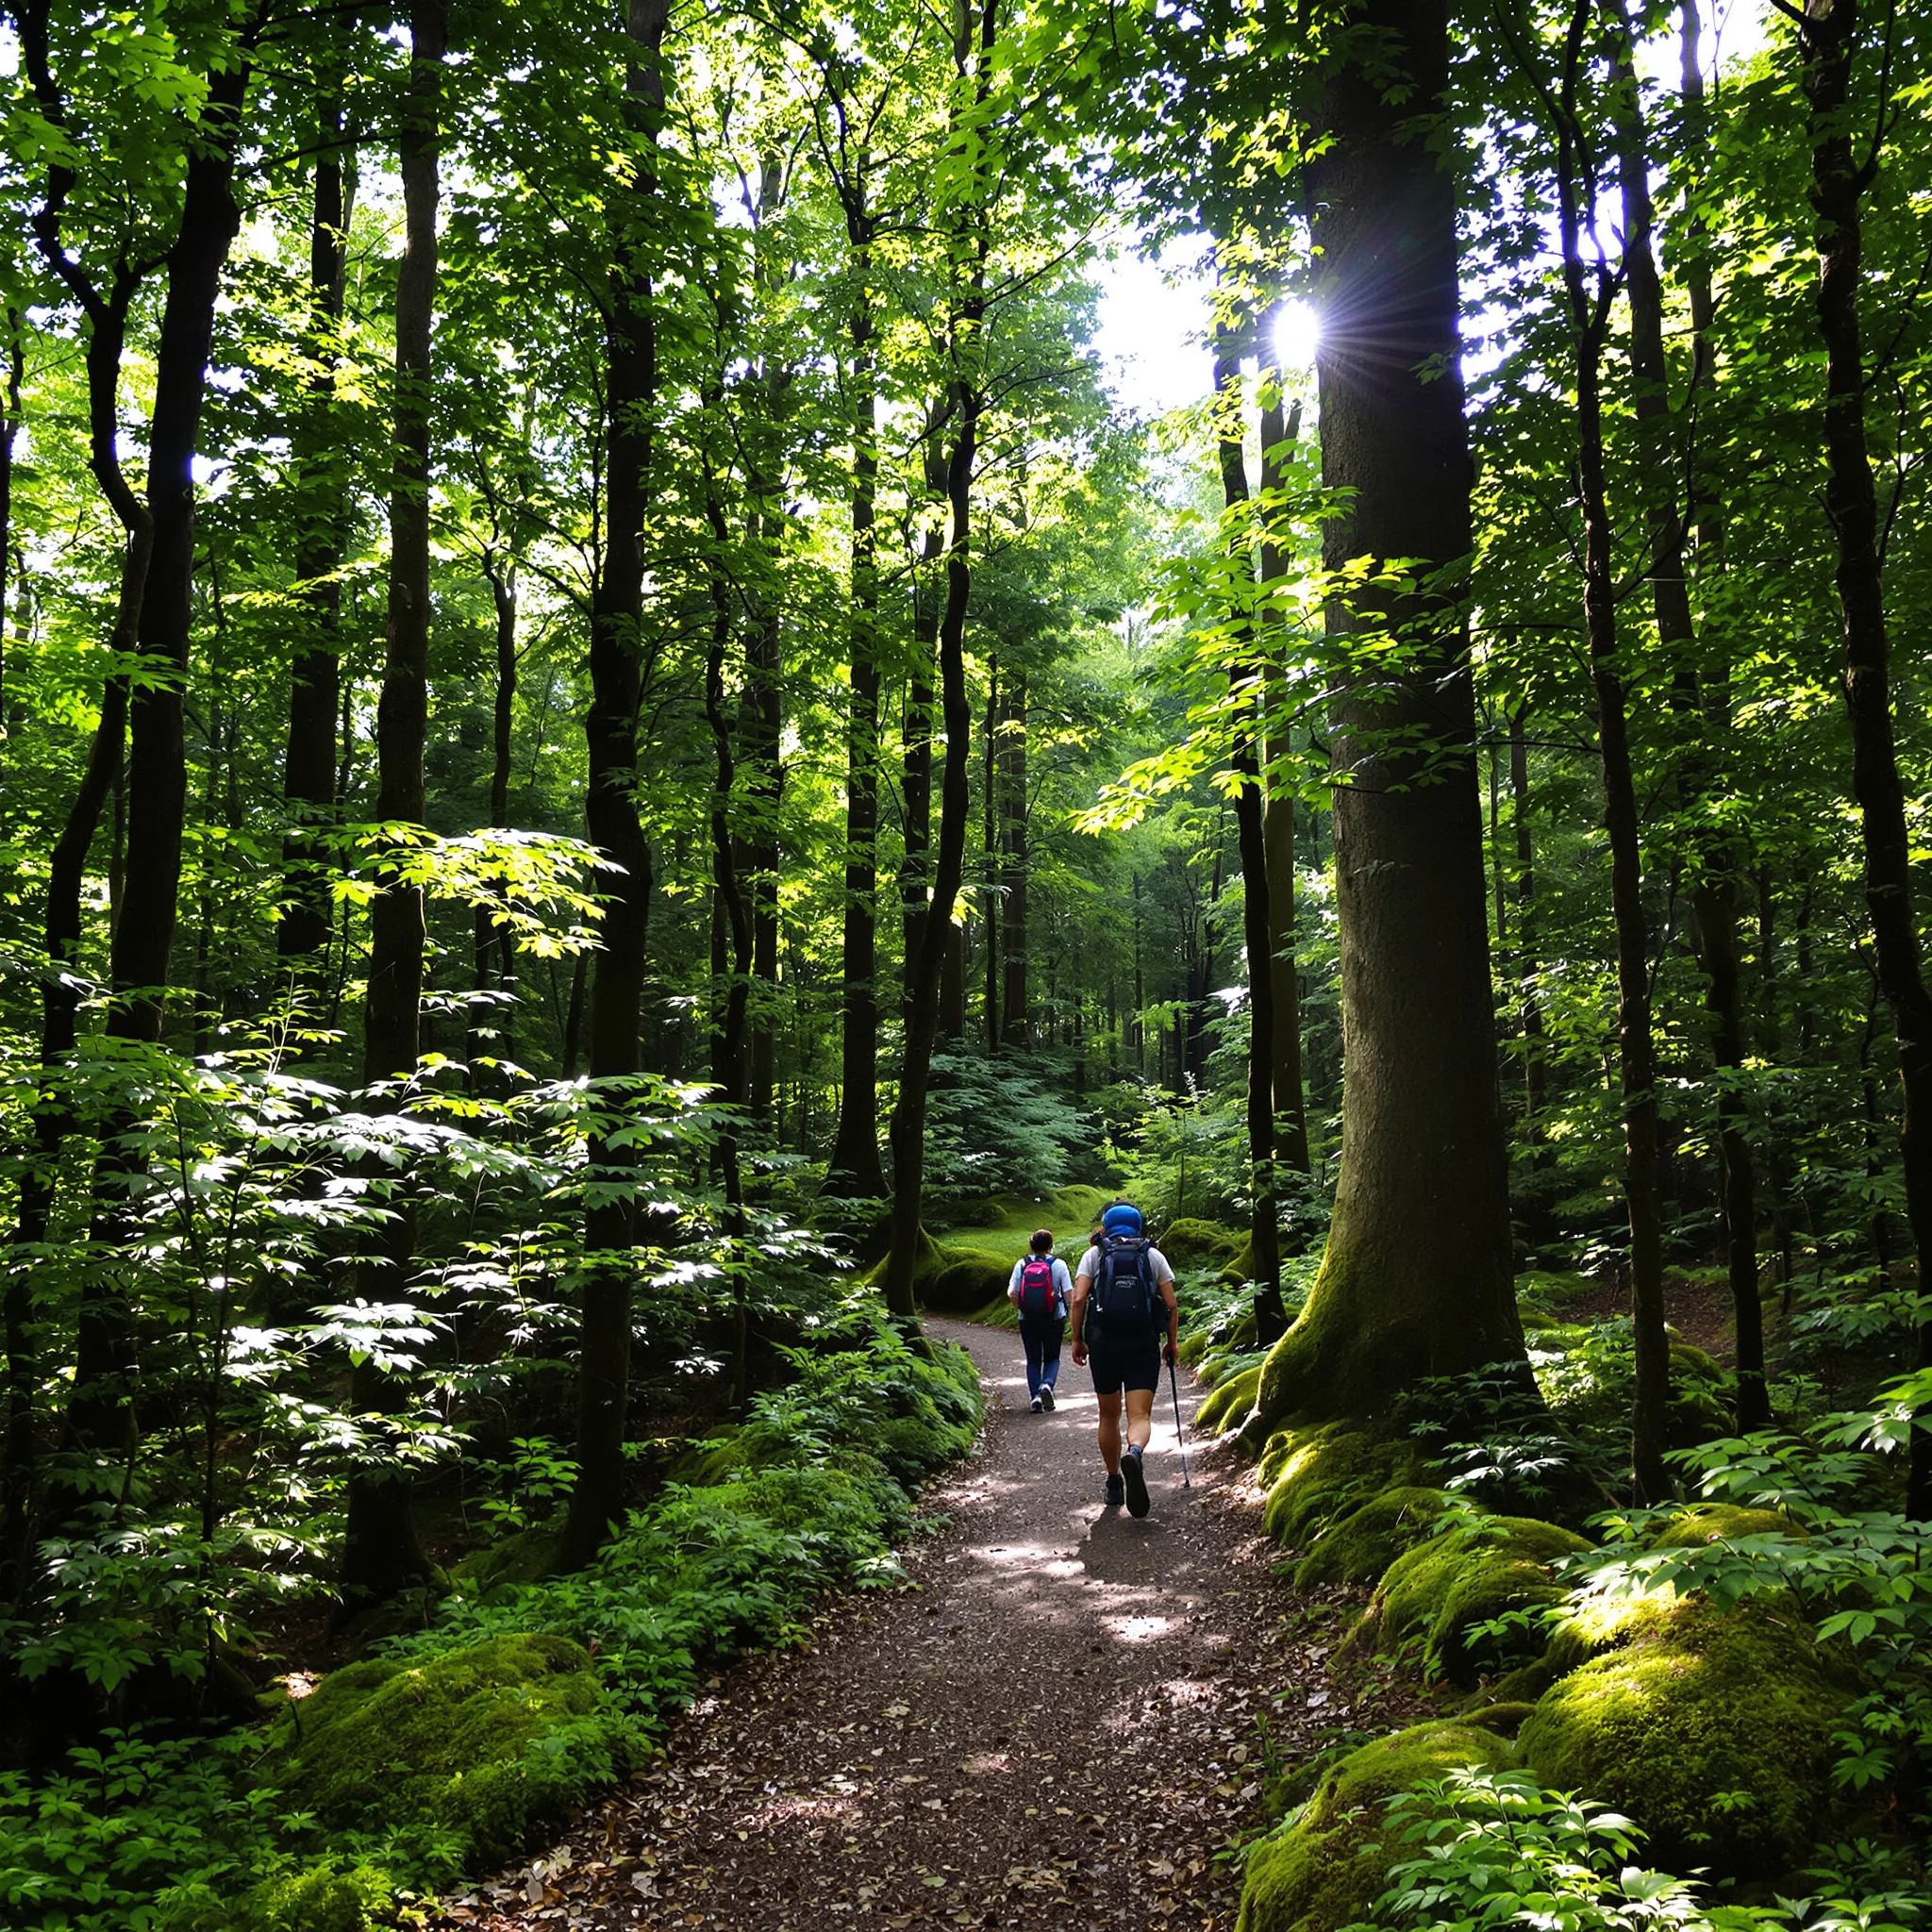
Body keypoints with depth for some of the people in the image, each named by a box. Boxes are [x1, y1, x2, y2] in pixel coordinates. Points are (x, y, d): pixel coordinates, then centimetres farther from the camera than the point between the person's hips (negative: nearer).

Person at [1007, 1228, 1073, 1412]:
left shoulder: (1021, 1264, -4)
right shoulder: (1058, 1264, -7)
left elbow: (1011, 1294, -7)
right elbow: (1069, 1295, -9)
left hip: (1028, 1320, 1)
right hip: (1054, 1320, -1)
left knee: (1033, 1360, 14)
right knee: (1052, 1358, 14)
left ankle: (1035, 1396, 4)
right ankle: (1047, 1384, -12)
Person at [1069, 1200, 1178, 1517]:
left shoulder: (1094, 1254, 8)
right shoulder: (1154, 1256, 9)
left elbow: (1078, 1300, -5)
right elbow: (1172, 1305, 3)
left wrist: (1077, 1340, 4)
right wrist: (1171, 1342, 15)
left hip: (1104, 1345, 1)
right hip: (1144, 1346, -1)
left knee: (1109, 1417, 16)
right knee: (1140, 1416, -4)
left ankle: (1114, 1484, 23)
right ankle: (1134, 1454, -37)